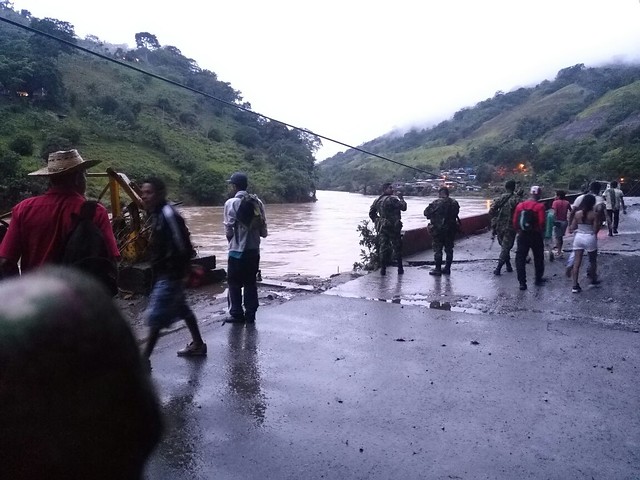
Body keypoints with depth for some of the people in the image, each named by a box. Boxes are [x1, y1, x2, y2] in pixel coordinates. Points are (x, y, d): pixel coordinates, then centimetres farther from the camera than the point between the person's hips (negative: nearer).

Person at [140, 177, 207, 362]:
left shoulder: (168, 214, -20)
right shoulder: (157, 214, 9)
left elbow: (181, 247, -23)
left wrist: (179, 271, -19)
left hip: (170, 274, -10)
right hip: (163, 273, 10)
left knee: (155, 316, -7)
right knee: (181, 308, 20)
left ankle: (144, 359, 0)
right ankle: (198, 344, 35)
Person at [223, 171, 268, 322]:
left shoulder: (231, 203, -10)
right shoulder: (257, 202, 3)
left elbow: (229, 228, -10)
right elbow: (264, 231, 1)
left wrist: (231, 241, 8)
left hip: (237, 250, -4)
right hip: (254, 249, 5)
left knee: (235, 283, 8)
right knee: (251, 282, 13)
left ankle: (237, 314, 11)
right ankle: (250, 314, 17)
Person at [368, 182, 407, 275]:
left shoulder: (377, 200, 10)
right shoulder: (392, 199, -12)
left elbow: (371, 213, 16)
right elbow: (403, 207, -10)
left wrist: (376, 221, 20)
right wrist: (401, 198, 3)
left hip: (382, 227, 6)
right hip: (393, 227, -6)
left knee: (382, 247, 7)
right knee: (397, 247, 4)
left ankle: (382, 269, 5)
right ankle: (400, 268, 9)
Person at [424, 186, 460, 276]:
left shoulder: (436, 203, -14)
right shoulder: (454, 203, 2)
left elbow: (426, 212, -9)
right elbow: (456, 213, 10)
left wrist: (434, 214, 9)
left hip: (438, 229, -5)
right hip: (451, 229, 5)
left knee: (437, 250, 2)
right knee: (449, 249, 14)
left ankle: (438, 269, 4)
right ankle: (447, 268, 20)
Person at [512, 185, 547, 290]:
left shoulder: (520, 205, 2)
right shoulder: (540, 206, -10)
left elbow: (515, 222, 2)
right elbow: (542, 222, -16)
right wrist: (541, 232, 1)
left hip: (522, 235, 2)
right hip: (535, 236, -2)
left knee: (520, 259, 5)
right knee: (538, 258, 17)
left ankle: (522, 282, 0)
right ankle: (538, 279, 28)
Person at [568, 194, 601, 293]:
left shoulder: (577, 213, -2)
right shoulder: (594, 214, -12)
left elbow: (572, 228, 1)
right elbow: (595, 230, -12)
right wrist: (599, 223, 5)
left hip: (578, 237, 3)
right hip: (590, 238, -3)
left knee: (577, 262, 2)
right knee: (593, 261, 20)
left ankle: (575, 285, -2)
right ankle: (594, 280, 37)